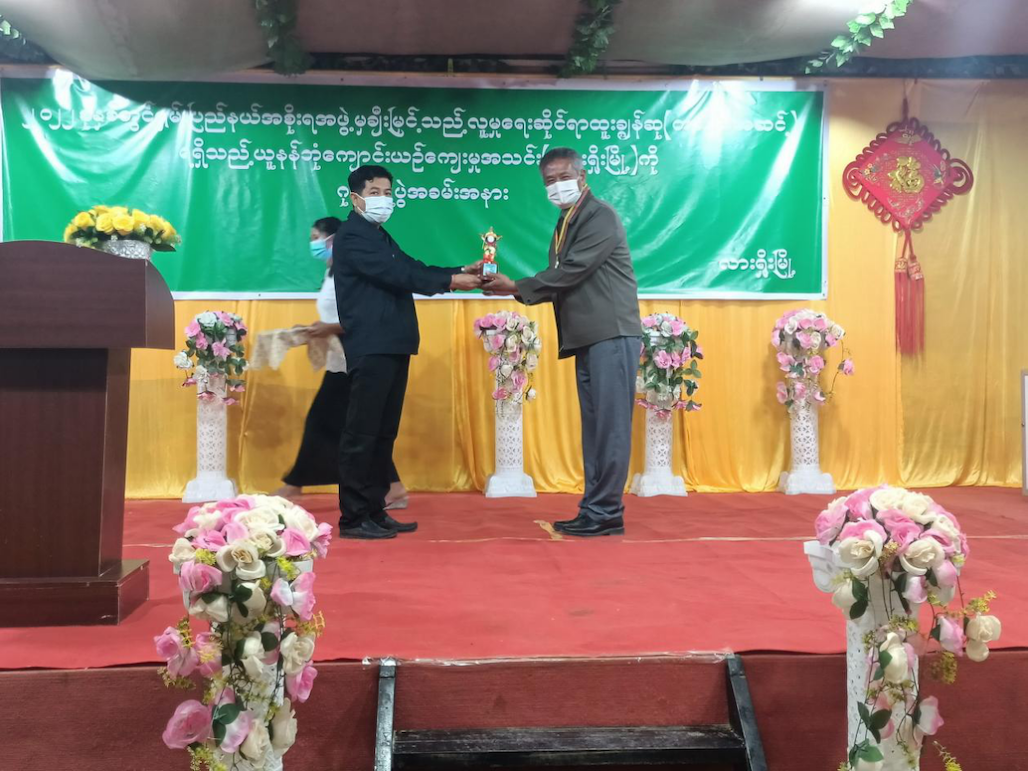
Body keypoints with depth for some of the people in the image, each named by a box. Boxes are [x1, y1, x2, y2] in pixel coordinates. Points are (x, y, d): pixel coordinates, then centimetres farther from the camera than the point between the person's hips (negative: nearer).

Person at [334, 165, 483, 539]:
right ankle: (352, 518, -1)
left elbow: (412, 269, 12)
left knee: (384, 434, 10)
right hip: (371, 348, -9)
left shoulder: (381, 236, 22)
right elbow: (396, 275, -18)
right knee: (361, 434, -6)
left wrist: (460, 271, -1)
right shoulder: (351, 236, -7)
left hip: (392, 347, 9)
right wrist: (450, 281, -19)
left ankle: (375, 511, 17)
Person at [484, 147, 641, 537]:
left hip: (611, 334, -9)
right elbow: (561, 281, 14)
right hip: (587, 338, 9)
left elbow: (573, 270, -16)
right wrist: (516, 288, -3)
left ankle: (605, 513, -4)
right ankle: (594, 510, 14)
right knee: (594, 426, 10)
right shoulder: (565, 223, 19)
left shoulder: (601, 216, -8)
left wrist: (518, 286, -10)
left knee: (610, 425, -7)